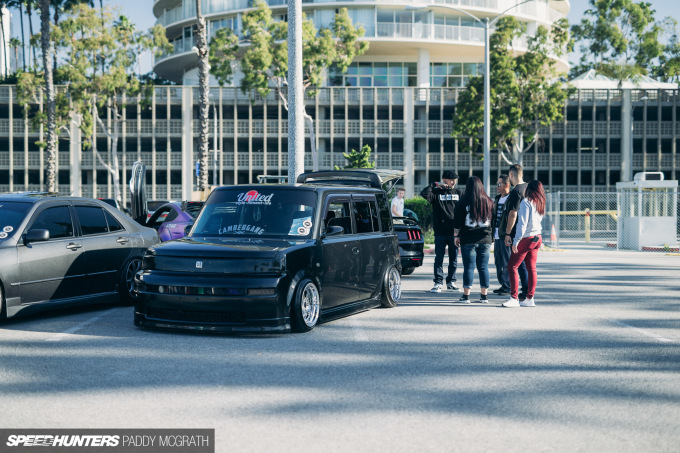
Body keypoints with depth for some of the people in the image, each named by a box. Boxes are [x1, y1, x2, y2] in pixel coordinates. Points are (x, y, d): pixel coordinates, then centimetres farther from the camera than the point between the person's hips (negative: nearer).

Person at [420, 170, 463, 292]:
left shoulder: (459, 193, 11)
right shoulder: (436, 192, 2)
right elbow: (424, 194, -15)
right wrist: (435, 184, -12)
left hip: (454, 232, 3)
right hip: (440, 232, -2)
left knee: (454, 259, 8)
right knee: (439, 258, 0)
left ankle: (451, 281, 18)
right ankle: (438, 282, 4)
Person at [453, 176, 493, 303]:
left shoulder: (463, 202, -5)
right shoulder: (488, 202, 5)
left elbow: (457, 222, -2)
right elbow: (493, 220, 11)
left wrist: (456, 236, 9)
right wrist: (490, 236, 20)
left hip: (468, 240, -3)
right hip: (485, 240, 3)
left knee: (468, 267, 0)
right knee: (483, 267, 7)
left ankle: (466, 296, 0)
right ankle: (484, 296, 9)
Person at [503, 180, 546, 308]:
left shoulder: (526, 202, -13)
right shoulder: (541, 204, 10)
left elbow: (522, 223, -17)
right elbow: (539, 220, 14)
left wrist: (516, 241, -16)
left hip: (526, 239, -8)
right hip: (537, 238, 8)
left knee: (512, 267, -2)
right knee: (532, 269, 9)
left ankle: (514, 298, -6)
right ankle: (529, 299, 11)